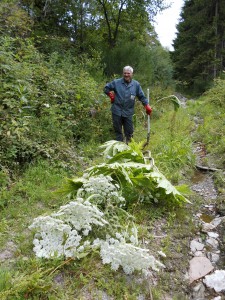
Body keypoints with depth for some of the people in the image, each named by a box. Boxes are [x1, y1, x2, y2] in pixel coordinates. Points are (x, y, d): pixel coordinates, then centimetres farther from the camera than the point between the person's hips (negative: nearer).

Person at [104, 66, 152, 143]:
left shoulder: (136, 84, 3)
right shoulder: (116, 82, 0)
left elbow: (142, 96, 6)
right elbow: (106, 88, 13)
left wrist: (147, 105, -6)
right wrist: (111, 94, -1)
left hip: (128, 112, 1)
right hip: (117, 111, 0)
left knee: (129, 132, 5)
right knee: (118, 131, 8)